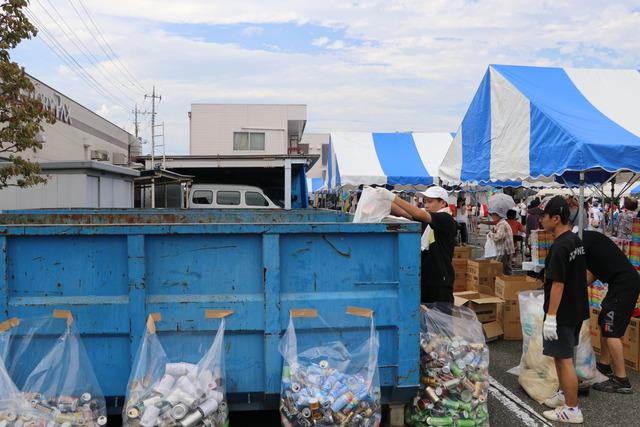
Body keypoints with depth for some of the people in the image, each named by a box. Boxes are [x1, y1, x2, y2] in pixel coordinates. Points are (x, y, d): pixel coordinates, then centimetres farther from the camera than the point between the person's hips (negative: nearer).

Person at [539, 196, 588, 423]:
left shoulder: (559, 247, -22)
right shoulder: (576, 240, 7)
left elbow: (558, 283, -23)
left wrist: (550, 316, -21)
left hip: (563, 312, -10)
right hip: (576, 308, 10)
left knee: (564, 359, 0)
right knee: (560, 355, 21)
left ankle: (572, 410, 9)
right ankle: (564, 394, 34)